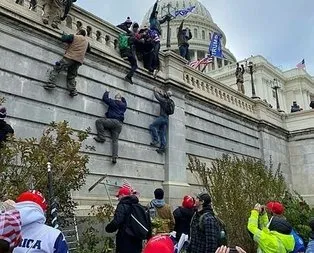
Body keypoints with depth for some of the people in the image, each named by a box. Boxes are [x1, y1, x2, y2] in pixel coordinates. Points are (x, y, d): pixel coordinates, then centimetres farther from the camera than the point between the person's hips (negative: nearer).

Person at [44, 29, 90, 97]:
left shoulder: (74, 37, 4)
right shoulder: (86, 41, 21)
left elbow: (63, 38, 2)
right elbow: (88, 49, 39)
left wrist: (65, 35, 22)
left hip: (70, 57, -5)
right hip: (79, 61, 5)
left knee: (56, 69, -1)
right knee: (71, 76, 12)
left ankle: (51, 83, -17)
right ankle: (73, 90, -4)